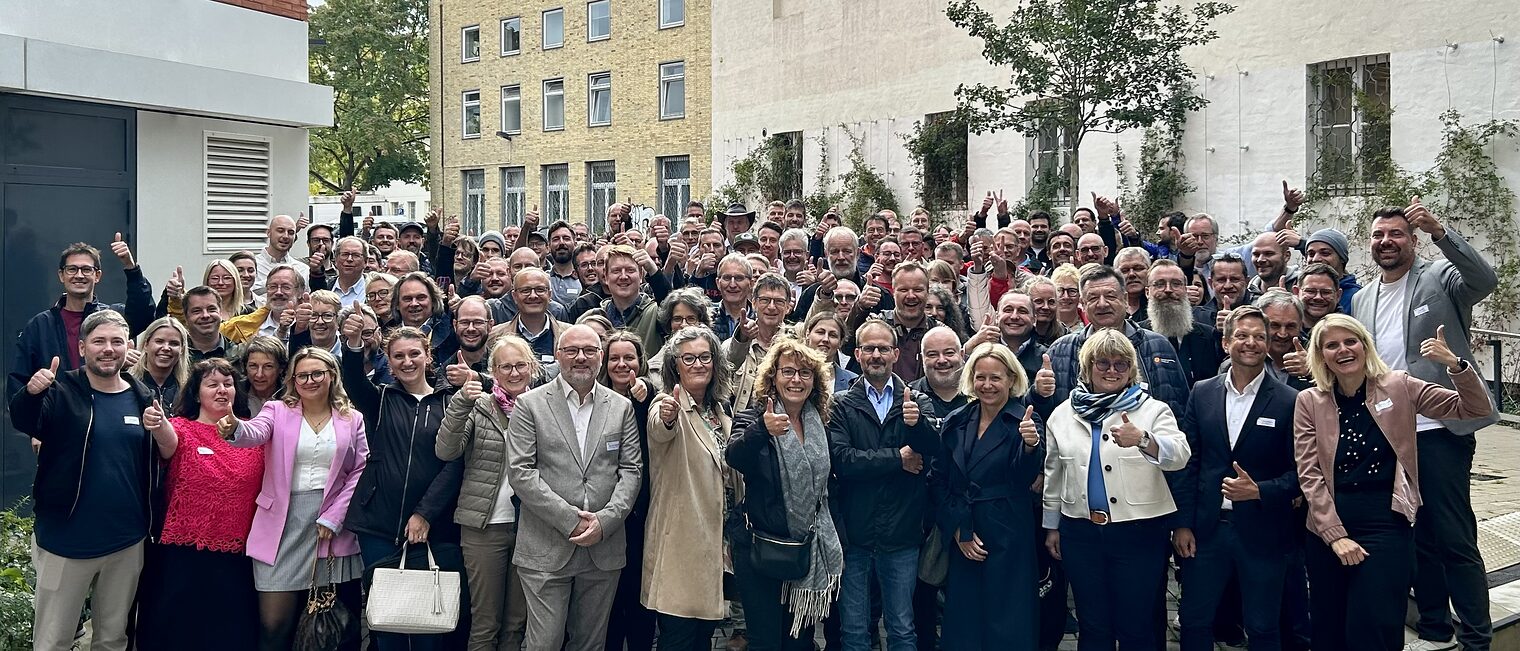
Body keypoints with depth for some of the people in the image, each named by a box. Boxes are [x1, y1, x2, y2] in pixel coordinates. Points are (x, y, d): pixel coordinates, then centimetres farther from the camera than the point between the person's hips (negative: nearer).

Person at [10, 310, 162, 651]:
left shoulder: (142, 398, 3)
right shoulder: (62, 392, -7)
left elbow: (171, 454, 3)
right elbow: (22, 421, -25)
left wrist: (160, 427, -18)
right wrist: (31, 392, -47)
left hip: (127, 542, 3)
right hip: (66, 540, -3)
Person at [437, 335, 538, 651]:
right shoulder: (479, 406, -1)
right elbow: (445, 451, -14)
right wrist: (461, 403, -22)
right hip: (485, 525, -2)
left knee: (518, 623, 12)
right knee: (485, 624, 5)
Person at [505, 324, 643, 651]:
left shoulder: (621, 407, 9)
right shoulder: (530, 404, 0)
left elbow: (631, 470, 4)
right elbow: (519, 471, -7)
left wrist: (605, 521, -11)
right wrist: (569, 519, -13)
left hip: (604, 547, 3)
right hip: (546, 549, -3)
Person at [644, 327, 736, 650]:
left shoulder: (718, 409, 11)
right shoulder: (668, 405, -10)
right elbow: (659, 432, -35)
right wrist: (666, 417, -58)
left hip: (717, 538, 7)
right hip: (680, 542, -7)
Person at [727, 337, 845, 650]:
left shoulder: (820, 425, 6)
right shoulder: (754, 419, -9)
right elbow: (735, 459, -31)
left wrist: (836, 540, 14)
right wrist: (761, 431, -49)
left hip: (809, 550, 5)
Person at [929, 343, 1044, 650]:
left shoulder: (1023, 421, -5)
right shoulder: (956, 422, 5)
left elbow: (1026, 478, -19)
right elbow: (938, 481, 7)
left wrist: (1030, 446, -38)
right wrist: (958, 531, -2)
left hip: (1008, 539, -4)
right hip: (961, 537, 4)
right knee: (962, 625, 10)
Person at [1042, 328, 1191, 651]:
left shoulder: (1153, 410, -2)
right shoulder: (1063, 415, 7)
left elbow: (1179, 456, -19)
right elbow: (1053, 475, 14)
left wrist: (1142, 440, -38)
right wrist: (1051, 526, 14)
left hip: (1139, 532, -2)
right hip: (1080, 532, 3)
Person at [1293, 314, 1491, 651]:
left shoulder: (1399, 386, 1)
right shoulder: (1309, 401, 1)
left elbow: (1475, 409, -1)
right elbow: (1309, 474, -2)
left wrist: (1455, 364, -18)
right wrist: (1335, 534, -10)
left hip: (1386, 525, -1)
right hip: (1328, 528, 2)